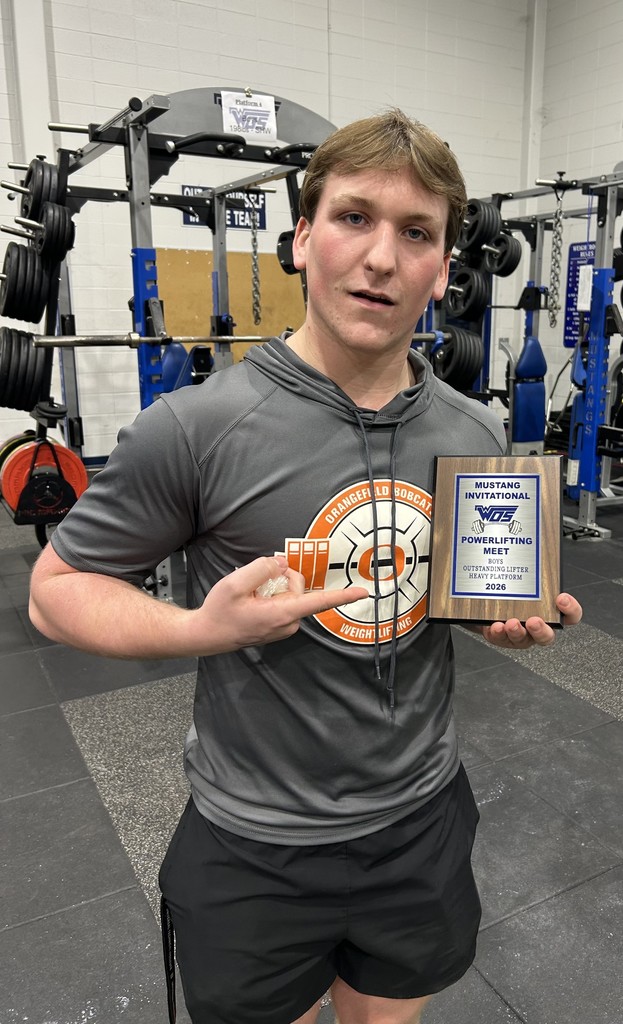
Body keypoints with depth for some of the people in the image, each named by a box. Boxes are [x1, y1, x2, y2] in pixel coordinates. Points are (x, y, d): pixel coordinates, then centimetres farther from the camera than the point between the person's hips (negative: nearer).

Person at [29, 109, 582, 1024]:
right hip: (257, 846, -3)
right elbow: (57, 588, -11)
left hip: (423, 822, 4)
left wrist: (513, 621, -11)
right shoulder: (197, 428, -21)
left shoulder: (477, 437, -5)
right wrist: (201, 629, -28)